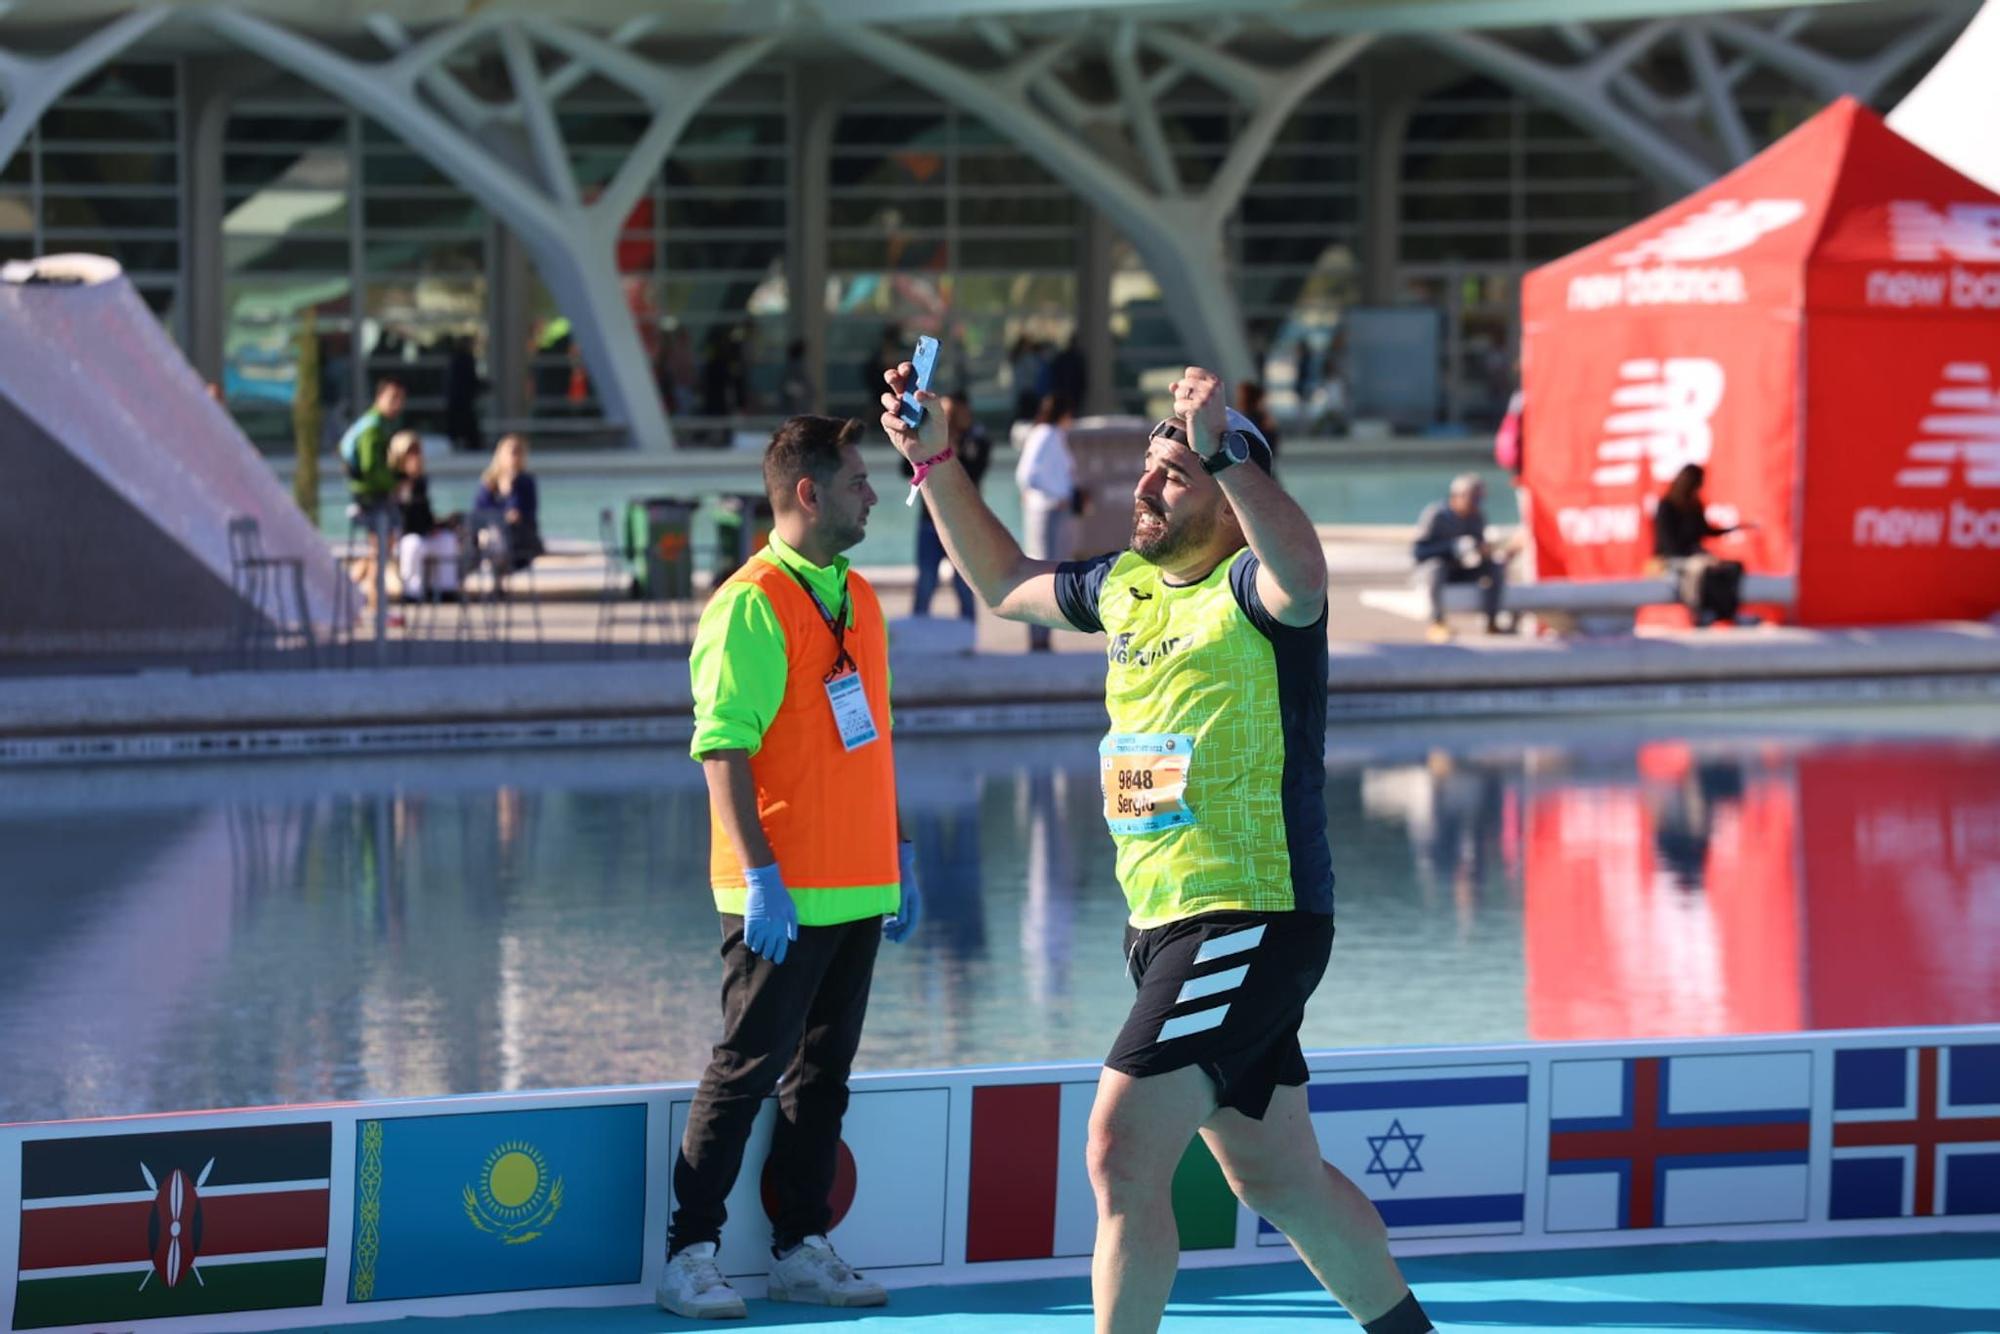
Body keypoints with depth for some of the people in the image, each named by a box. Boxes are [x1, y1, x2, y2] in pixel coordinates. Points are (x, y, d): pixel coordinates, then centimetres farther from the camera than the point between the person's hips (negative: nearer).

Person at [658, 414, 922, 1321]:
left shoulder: (857, 599, 12)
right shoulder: (751, 607, -13)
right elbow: (723, 747, -17)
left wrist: (897, 852, 17)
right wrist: (760, 875, -22)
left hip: (858, 888, 8)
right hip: (785, 897, -8)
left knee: (822, 1073, 11)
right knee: (748, 1069, -4)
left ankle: (800, 1249, 17)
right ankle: (690, 1255, 2)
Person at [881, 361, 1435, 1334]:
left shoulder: (1249, 586, -13)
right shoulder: (1127, 584, 11)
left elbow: (1303, 578, -39)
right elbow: (1004, 582, 29)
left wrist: (1225, 448, -40)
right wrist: (933, 461, 21)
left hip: (1252, 922, -9)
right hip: (1164, 925, 9)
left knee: (1121, 1153, -17)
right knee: (1280, 1181, 17)